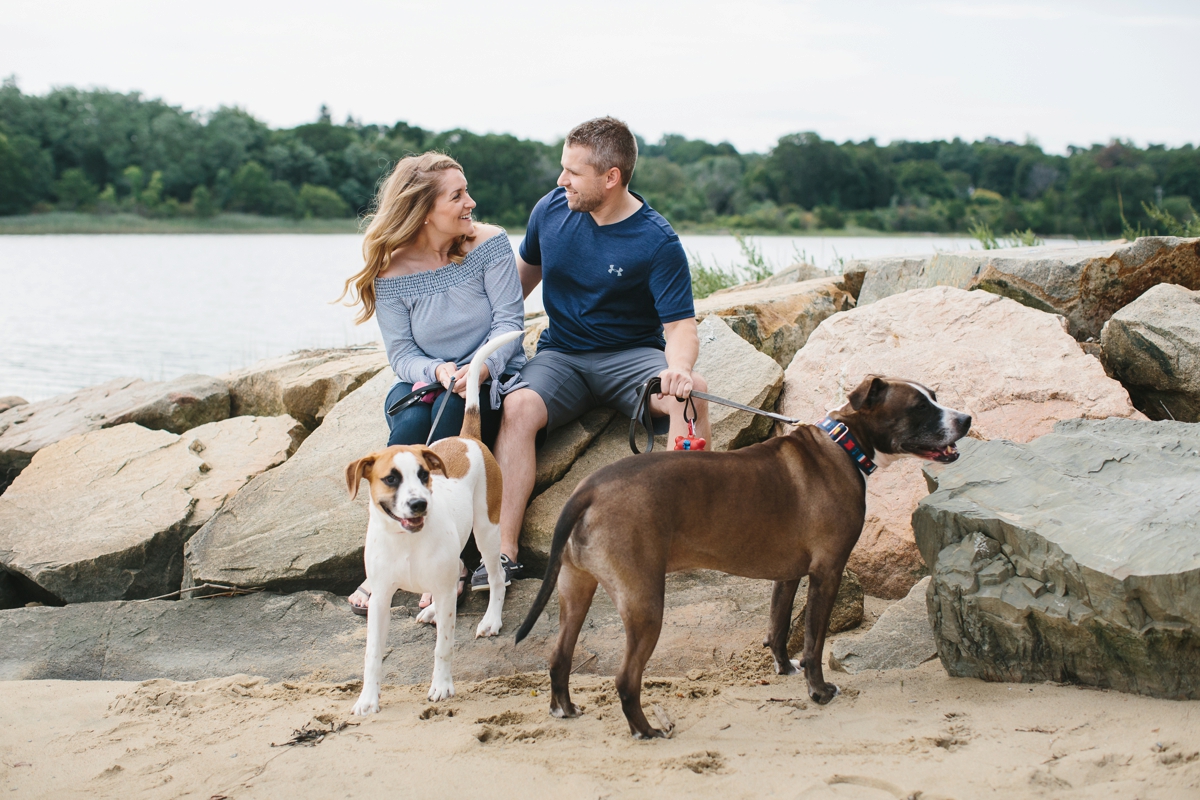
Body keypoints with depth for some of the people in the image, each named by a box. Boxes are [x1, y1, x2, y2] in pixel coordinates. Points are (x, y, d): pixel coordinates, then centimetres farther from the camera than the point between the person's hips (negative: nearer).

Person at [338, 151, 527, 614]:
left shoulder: (489, 244, -7)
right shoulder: (392, 271, -5)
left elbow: (509, 320, -11)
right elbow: (401, 354, -6)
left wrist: (480, 369, -28)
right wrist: (437, 371, -27)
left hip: (492, 380, -1)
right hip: (424, 381, 1)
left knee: (452, 408, -34)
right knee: (410, 423, -32)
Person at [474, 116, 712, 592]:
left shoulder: (657, 242, -11)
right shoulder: (551, 210, 2)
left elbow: (679, 325, -15)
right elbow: (528, 269, 23)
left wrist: (679, 368, -37)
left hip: (631, 356, -2)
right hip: (560, 353, 3)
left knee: (691, 391, -35)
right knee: (518, 406, -31)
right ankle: (503, 552, -37)